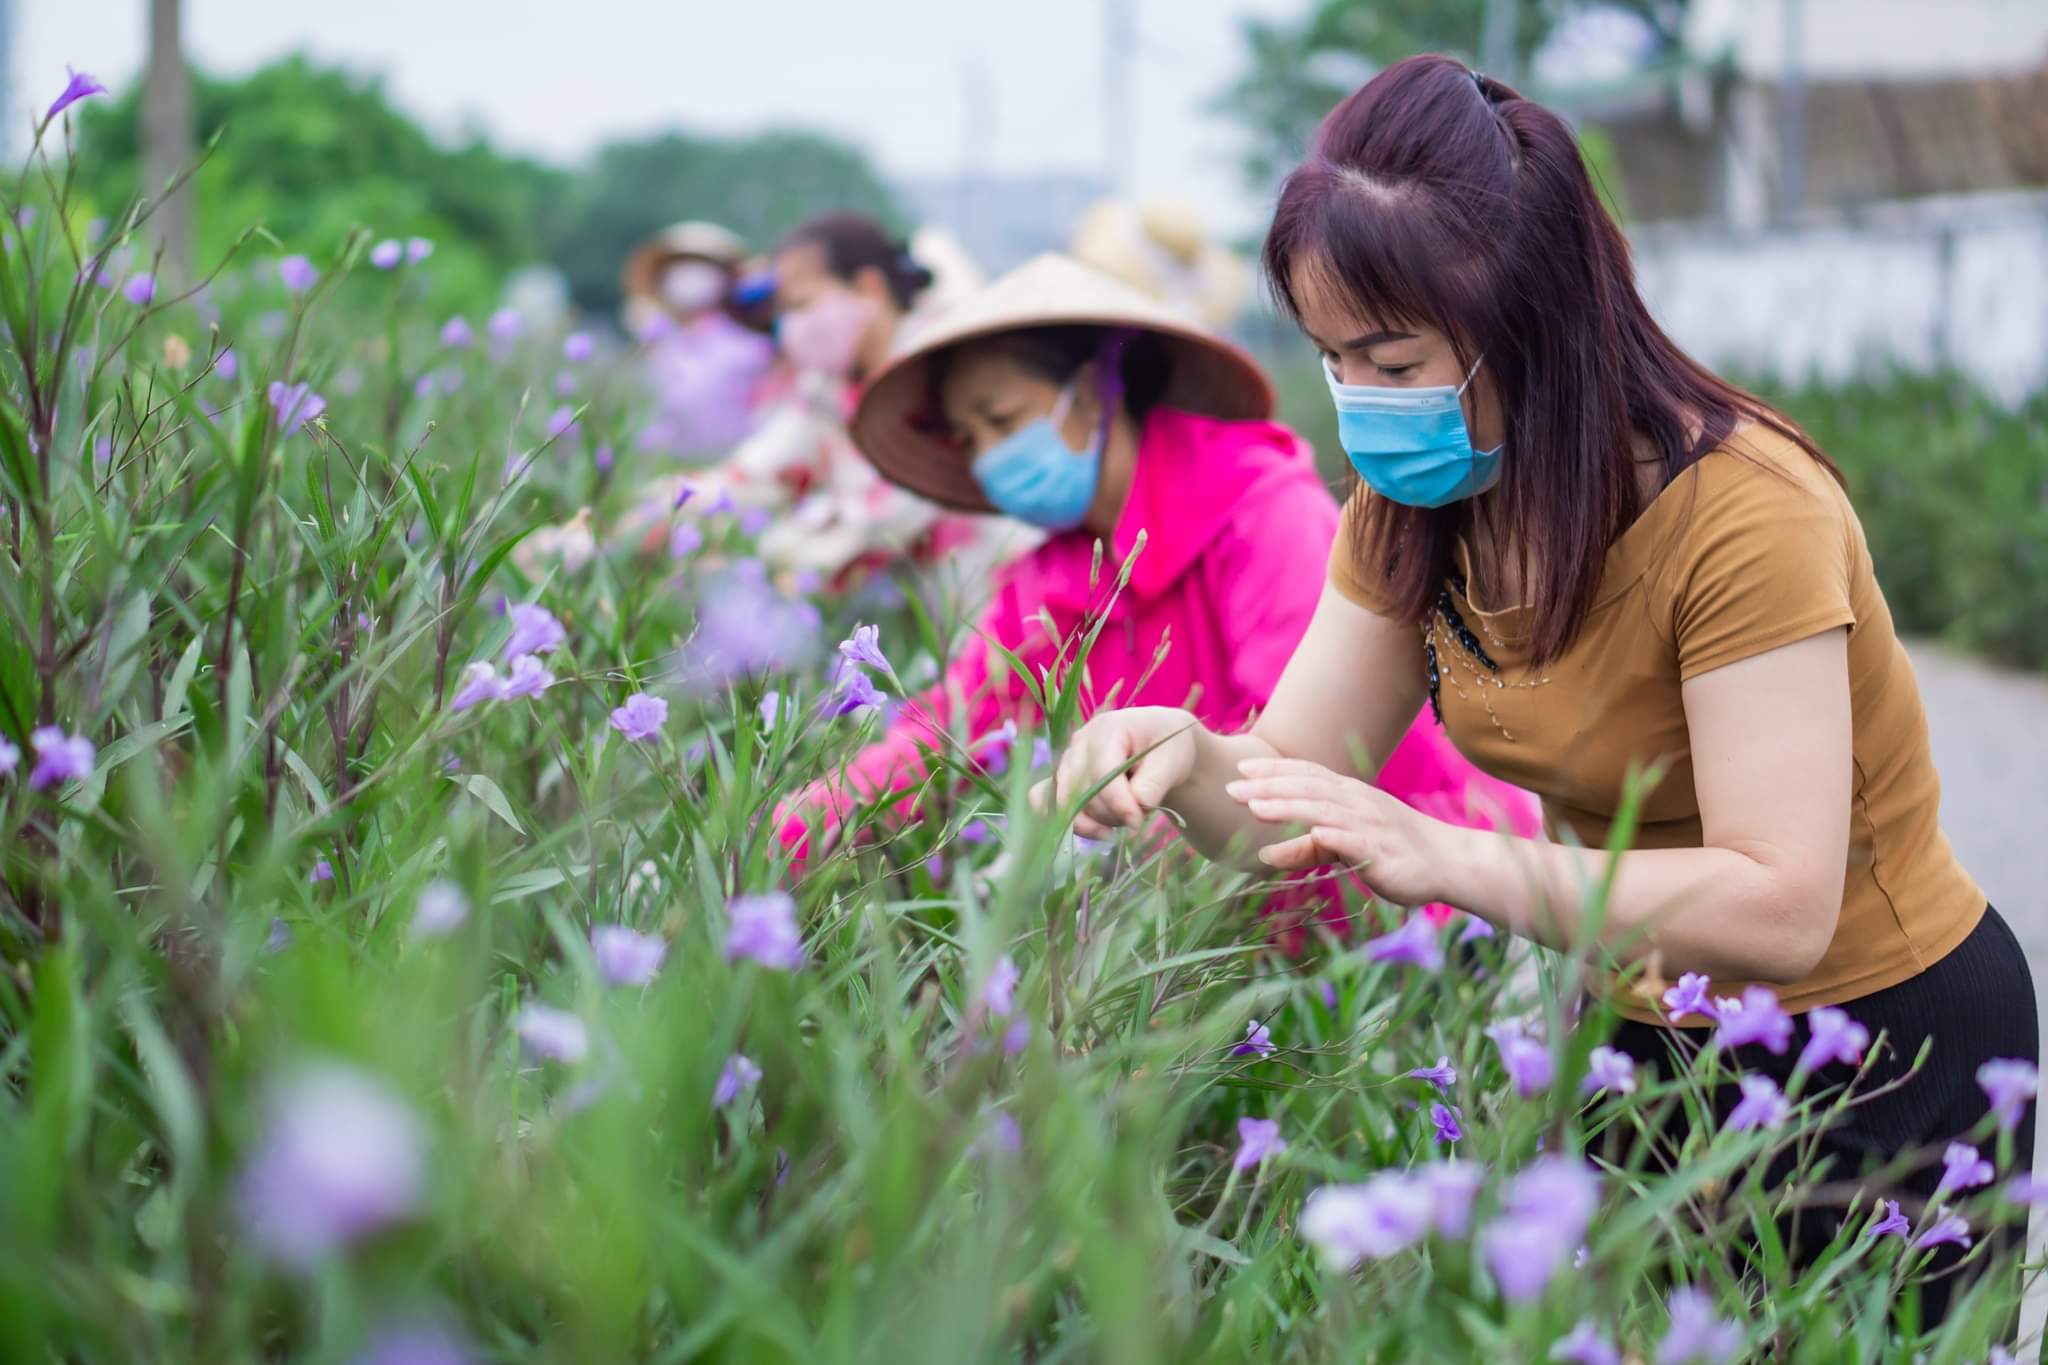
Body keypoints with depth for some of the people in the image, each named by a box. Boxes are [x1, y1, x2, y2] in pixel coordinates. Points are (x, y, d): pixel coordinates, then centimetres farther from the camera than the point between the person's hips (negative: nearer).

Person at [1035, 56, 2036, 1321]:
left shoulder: (1744, 514, -29)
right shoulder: (1413, 507, -6)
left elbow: (1779, 910, -35)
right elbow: (1294, 792, -6)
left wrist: (1452, 859, -44)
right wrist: (1185, 757, -30)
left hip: (1883, 1041, -6)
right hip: (1649, 1024, 7)